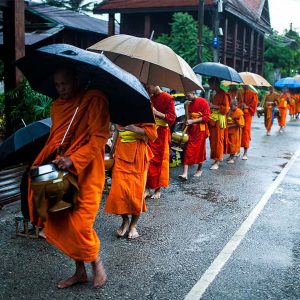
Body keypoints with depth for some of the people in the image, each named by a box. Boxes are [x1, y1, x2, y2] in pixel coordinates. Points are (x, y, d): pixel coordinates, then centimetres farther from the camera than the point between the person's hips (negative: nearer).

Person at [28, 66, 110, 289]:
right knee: (56, 224, 6)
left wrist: (73, 159, -23)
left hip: (86, 172, -7)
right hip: (61, 172, 7)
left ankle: (97, 264, 19)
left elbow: (99, 137, -15)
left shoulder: (94, 100, -9)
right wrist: (46, 161, 5)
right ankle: (80, 271, 23)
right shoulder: (57, 106, 14)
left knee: (79, 224, -8)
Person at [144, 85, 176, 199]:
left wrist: (156, 112, -21)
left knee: (159, 161, 3)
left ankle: (158, 189, 13)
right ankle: (147, 188, 8)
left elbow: (172, 118, -12)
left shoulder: (167, 98, -7)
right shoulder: (151, 98, 12)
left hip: (161, 134, -5)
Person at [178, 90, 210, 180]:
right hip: (191, 130, 6)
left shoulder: (203, 102, -8)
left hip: (200, 130, -6)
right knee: (188, 151, -4)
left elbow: (206, 117, -13)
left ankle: (199, 170, 26)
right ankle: (185, 173, -9)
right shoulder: (189, 104, 14)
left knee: (200, 150, 6)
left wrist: (192, 121, -17)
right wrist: (187, 122, 8)